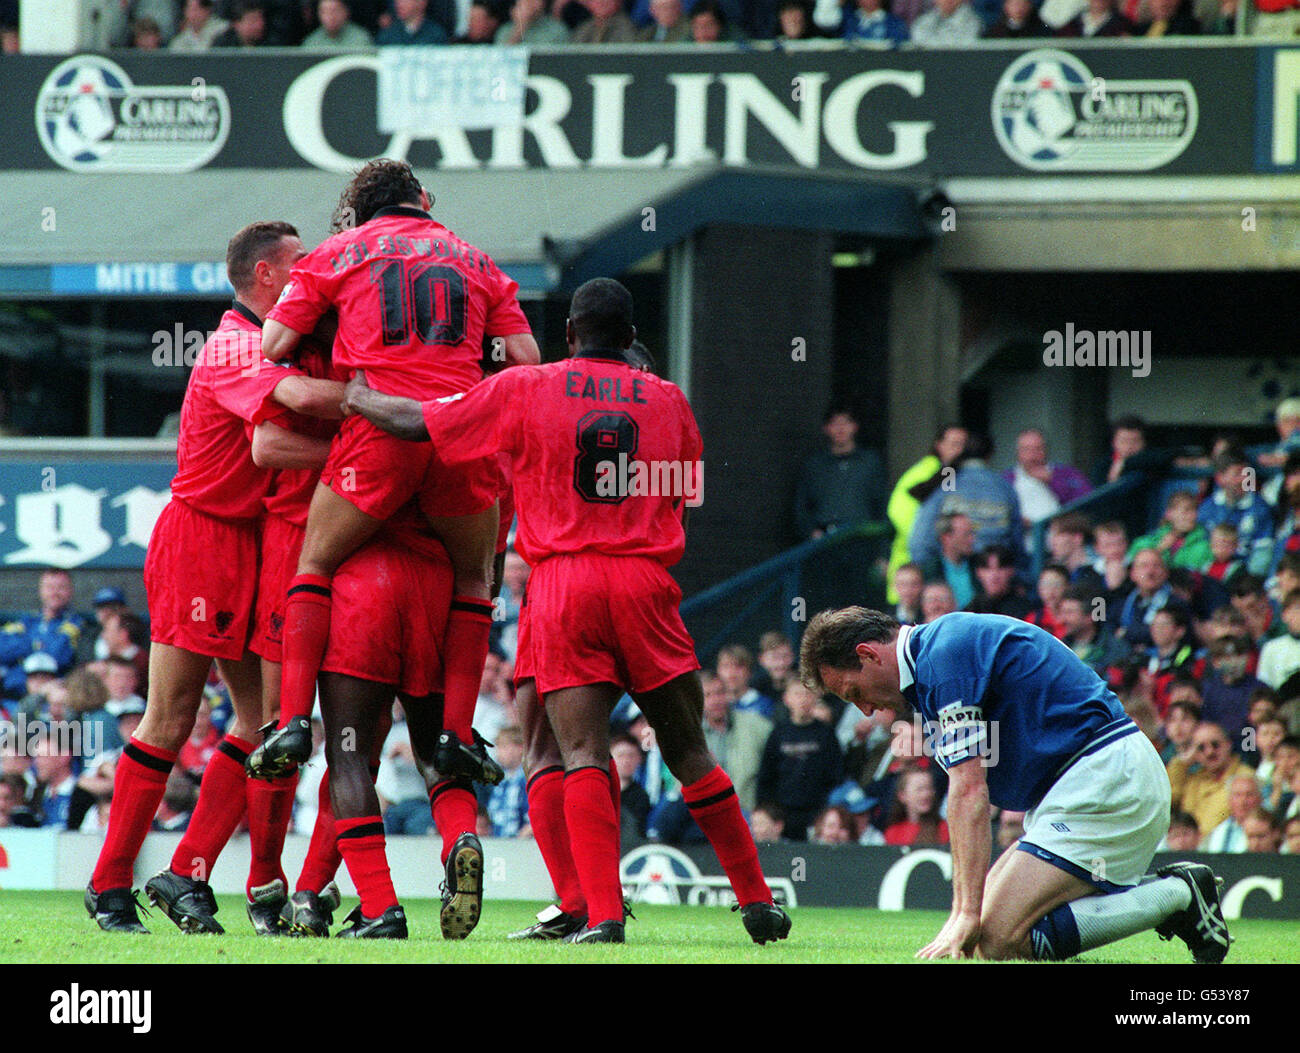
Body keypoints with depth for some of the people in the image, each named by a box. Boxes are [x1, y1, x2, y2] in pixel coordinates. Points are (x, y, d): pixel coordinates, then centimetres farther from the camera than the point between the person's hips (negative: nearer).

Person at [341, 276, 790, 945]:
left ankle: (602, 914, -21)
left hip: (562, 582, -2)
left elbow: (416, 424, 6)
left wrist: (356, 395, 24)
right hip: (645, 582, 2)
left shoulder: (524, 390, 5)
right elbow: (686, 495, 23)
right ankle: (757, 902, 15)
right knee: (688, 752, 11)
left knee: (583, 754, -7)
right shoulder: (667, 400, 13)